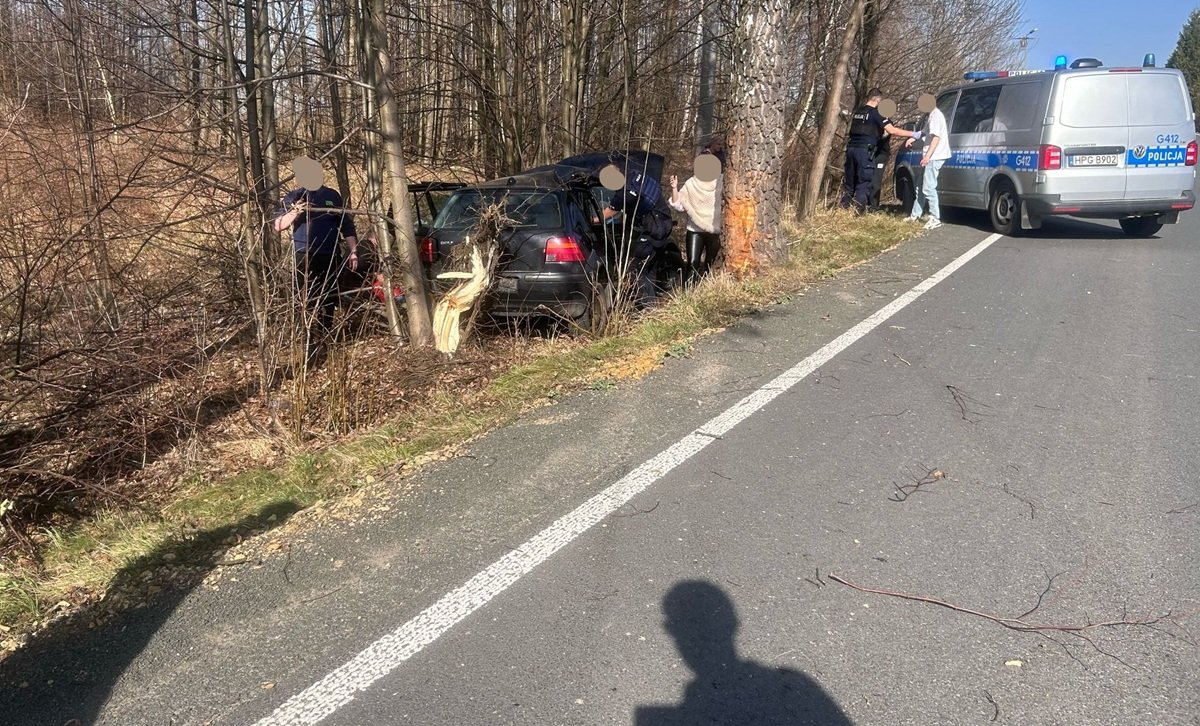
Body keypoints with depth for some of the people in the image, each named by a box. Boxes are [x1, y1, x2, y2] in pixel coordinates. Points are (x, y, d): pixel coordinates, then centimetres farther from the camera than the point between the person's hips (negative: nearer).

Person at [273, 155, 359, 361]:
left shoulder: (332, 196, 12)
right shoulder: (293, 198, 6)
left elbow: (347, 226, 15)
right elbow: (278, 226, -3)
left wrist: (353, 252, 7)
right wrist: (294, 213, -20)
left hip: (330, 256, 3)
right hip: (305, 257, -3)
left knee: (329, 300, 8)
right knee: (310, 302, -9)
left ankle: (324, 339, 21)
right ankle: (311, 345, -8)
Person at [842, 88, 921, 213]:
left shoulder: (858, 112, 18)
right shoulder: (875, 113, -4)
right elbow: (892, 130, -9)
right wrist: (913, 134, -4)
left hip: (851, 148, 7)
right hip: (864, 150, -7)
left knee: (849, 182, 11)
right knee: (864, 183, -3)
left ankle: (844, 208, 11)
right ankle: (858, 212, -8)